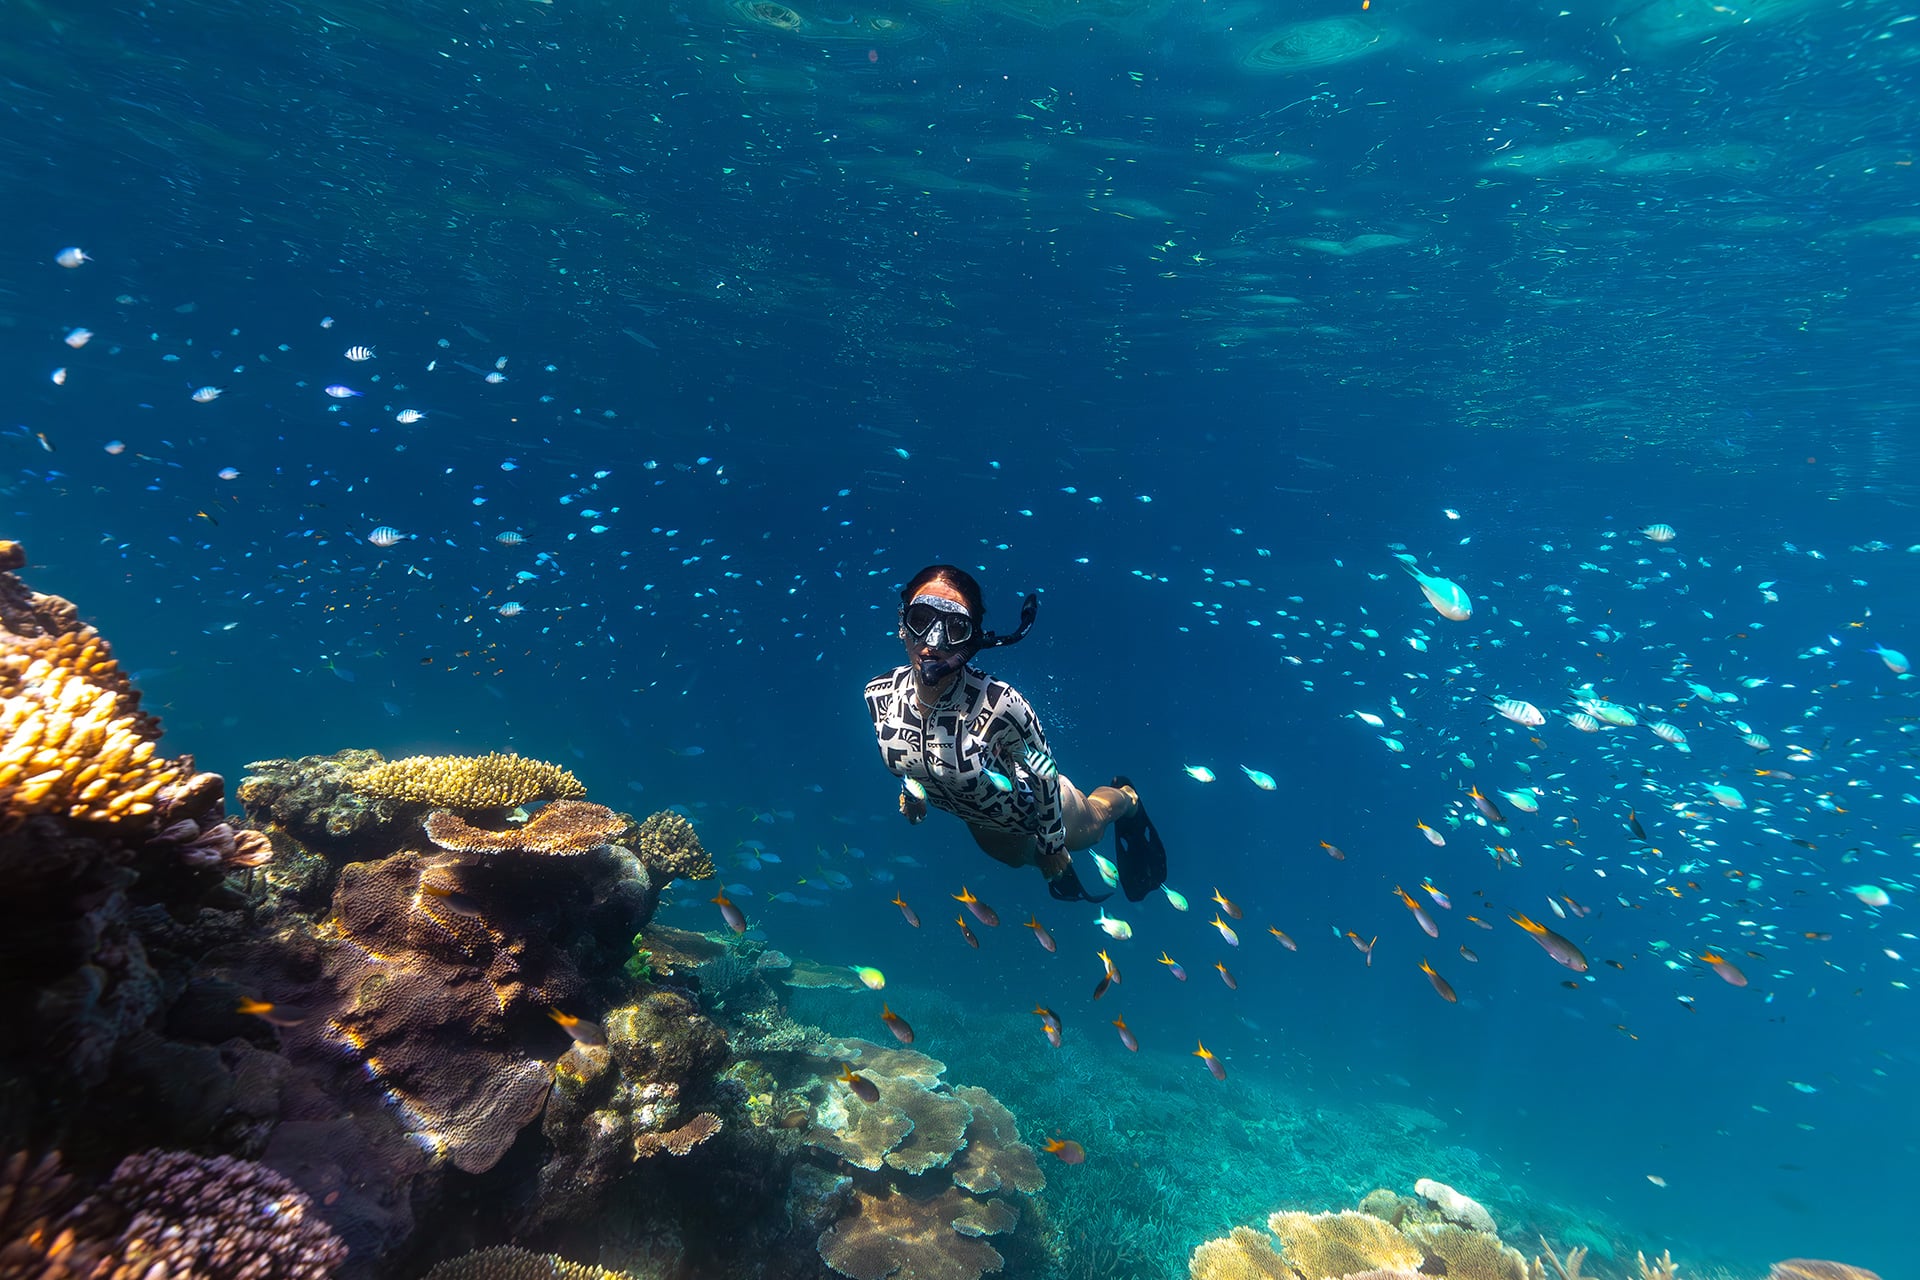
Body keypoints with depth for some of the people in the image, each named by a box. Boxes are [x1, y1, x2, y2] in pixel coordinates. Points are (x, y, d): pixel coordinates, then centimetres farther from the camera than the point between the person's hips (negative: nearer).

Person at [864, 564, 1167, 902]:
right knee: (1018, 858, 35)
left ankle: (1125, 799, 62)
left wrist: (1053, 847, -13)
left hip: (1033, 806, -3)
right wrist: (910, 787, 12)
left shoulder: (998, 704, -44)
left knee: (1089, 828, 32)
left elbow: (1044, 773, -25)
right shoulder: (879, 694, -29)